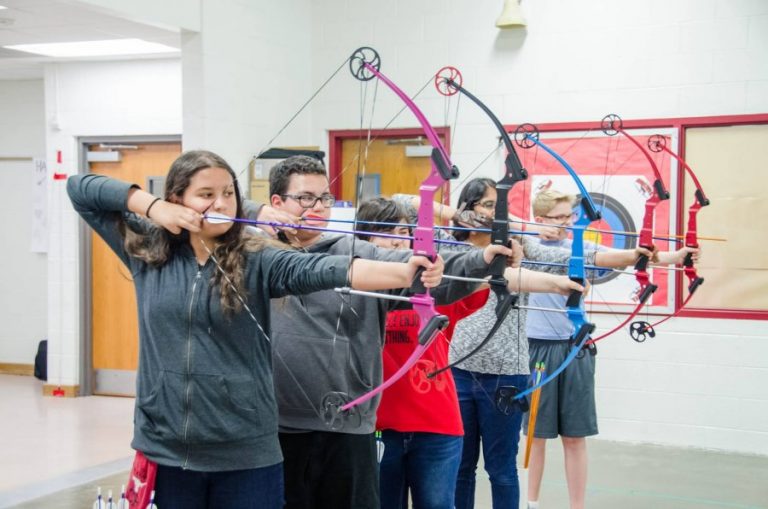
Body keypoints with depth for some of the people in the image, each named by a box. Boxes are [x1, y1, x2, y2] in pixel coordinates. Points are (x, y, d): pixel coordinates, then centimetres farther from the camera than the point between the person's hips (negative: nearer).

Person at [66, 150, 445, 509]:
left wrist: (405, 273, -36)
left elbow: (322, 269, -20)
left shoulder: (257, 262, -3)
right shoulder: (148, 251, 4)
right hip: (165, 450, 2)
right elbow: (79, 187, 10)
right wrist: (150, 205, -4)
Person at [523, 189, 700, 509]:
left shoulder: (580, 249, 4)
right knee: (536, 432, 8)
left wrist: (673, 257, -21)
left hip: (574, 349, 1)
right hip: (536, 347, -1)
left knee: (575, 436, 4)